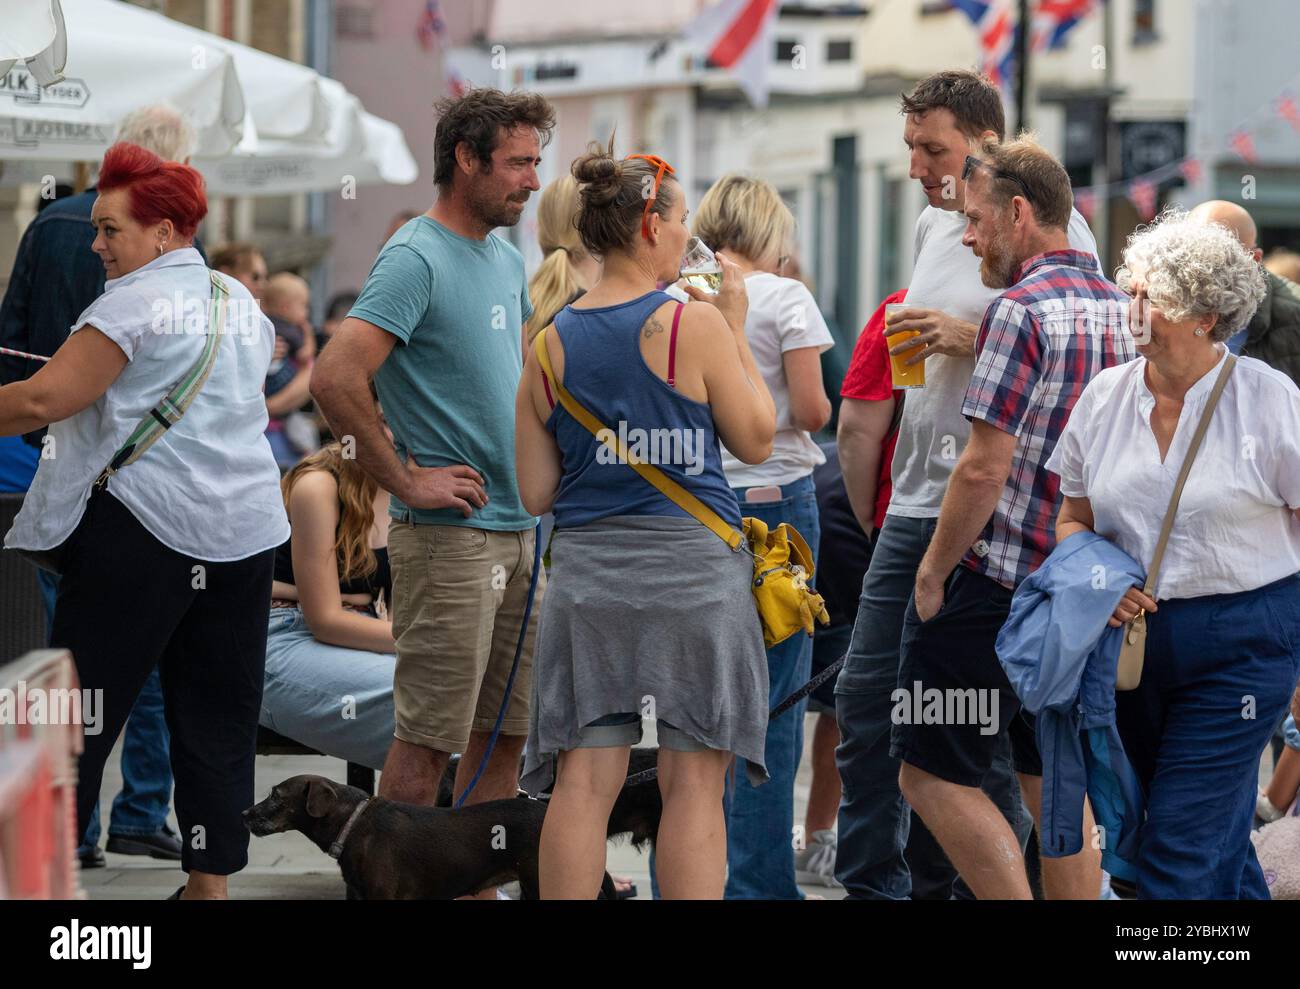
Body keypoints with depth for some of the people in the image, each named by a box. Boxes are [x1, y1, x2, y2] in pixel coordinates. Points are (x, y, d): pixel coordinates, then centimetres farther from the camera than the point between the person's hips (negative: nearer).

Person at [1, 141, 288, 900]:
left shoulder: (137, 301, -11)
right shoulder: (242, 302, 14)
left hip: (148, 527, -7)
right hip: (247, 529, 7)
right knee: (220, 718, 8)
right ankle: (211, 881, 8)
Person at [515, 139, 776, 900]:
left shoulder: (551, 344, 5)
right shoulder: (695, 325, -8)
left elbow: (536, 492, 7)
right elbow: (757, 439, 1)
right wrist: (736, 330, 8)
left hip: (586, 571, 4)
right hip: (691, 567, -4)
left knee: (584, 781, 3)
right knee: (693, 781, 2)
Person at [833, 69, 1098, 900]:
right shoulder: (933, 226, 16)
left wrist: (972, 339, -18)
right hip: (919, 501, 8)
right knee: (867, 696, 6)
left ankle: (986, 886, 8)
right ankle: (873, 884, 15)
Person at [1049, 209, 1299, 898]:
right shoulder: (1105, 396, 4)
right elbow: (1073, 518, 14)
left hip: (1243, 641, -5)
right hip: (1135, 633, 5)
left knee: (1179, 849, -10)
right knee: (1219, 845, 17)